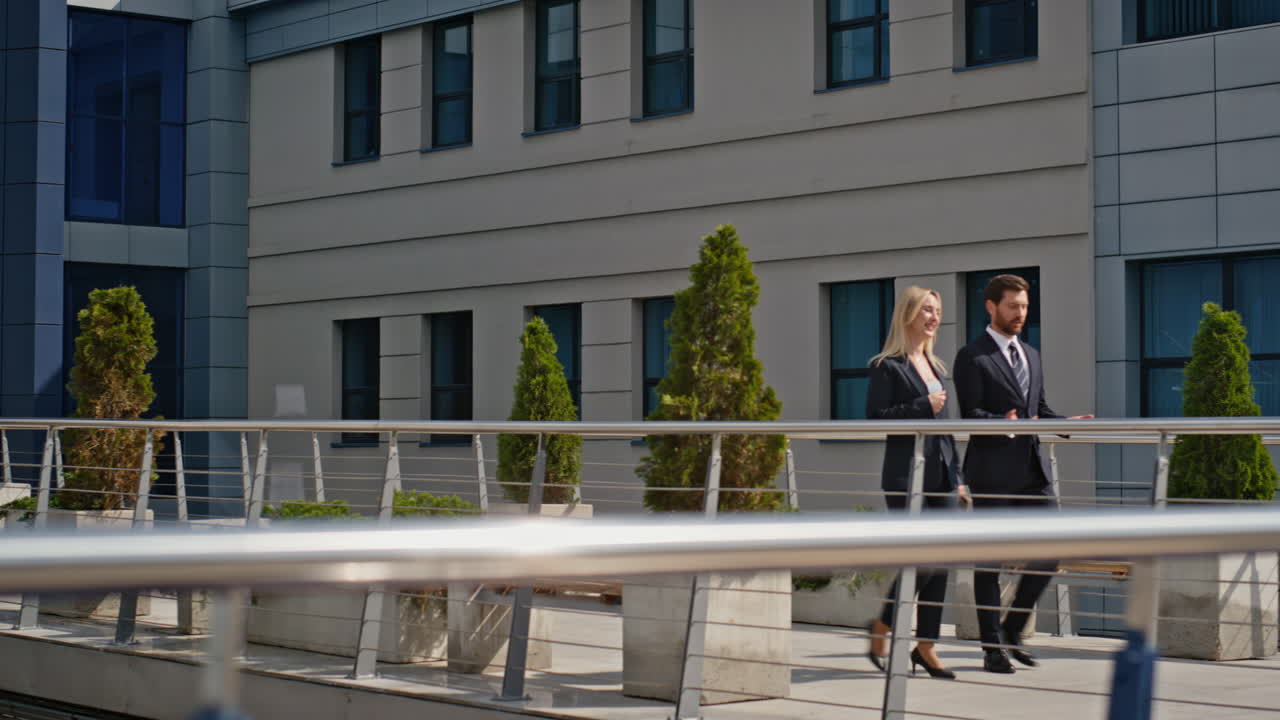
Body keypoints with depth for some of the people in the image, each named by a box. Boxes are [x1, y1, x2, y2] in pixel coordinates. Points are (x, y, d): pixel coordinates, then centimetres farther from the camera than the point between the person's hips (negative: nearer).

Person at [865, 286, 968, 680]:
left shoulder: (936, 366, 19)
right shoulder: (888, 366, -4)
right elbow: (876, 417, -12)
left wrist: (957, 476, 18)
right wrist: (923, 407, -17)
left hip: (941, 474, 7)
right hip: (906, 475, -7)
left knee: (940, 562, 4)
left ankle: (926, 644, 10)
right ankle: (881, 631, 8)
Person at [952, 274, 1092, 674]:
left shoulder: (1030, 355, 19)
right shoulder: (972, 357, -4)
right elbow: (971, 414, -12)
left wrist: (1068, 424, 2)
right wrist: (1006, 424, -29)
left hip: (1032, 471, 7)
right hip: (993, 472, -7)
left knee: (1049, 552, 3)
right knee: (989, 561, 0)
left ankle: (1013, 629, 18)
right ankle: (993, 648, 6)